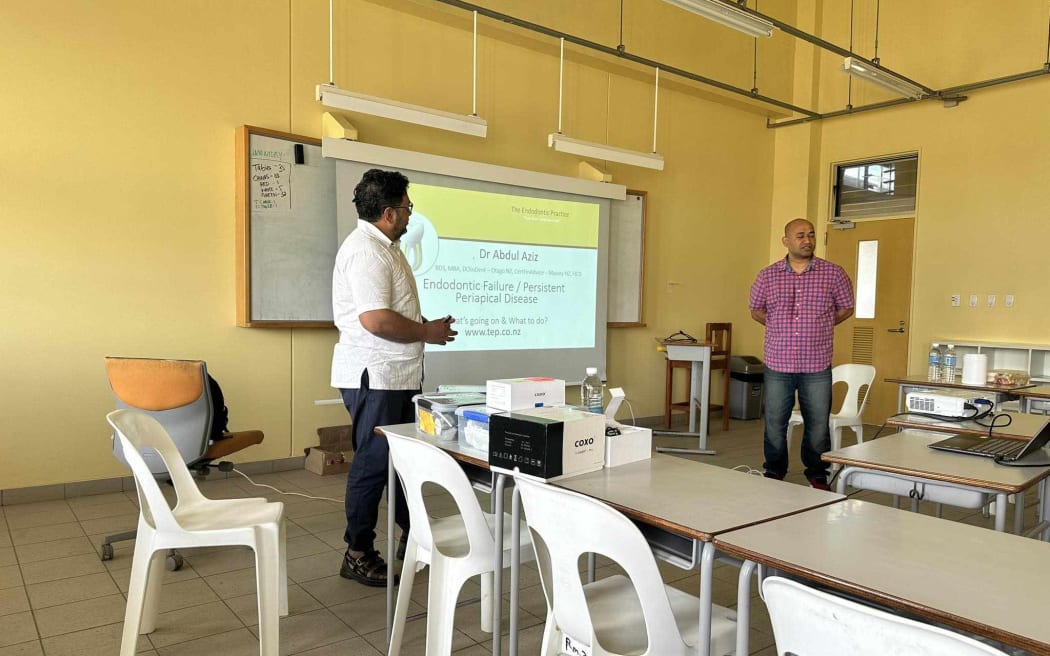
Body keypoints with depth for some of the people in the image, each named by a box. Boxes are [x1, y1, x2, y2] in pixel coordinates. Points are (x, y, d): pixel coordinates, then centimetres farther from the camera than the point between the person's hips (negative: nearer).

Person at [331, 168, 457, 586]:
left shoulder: (384, 247, 15)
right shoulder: (365, 250, -18)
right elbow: (375, 319, -27)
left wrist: (425, 327, 11)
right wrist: (427, 332, -15)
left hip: (396, 375, 10)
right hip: (374, 377, -10)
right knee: (372, 463, 0)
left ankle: (411, 535, 34)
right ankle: (358, 556, 14)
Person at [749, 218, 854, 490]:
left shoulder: (833, 273, 1)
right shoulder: (767, 276, 2)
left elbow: (846, 308, 13)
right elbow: (756, 310, 16)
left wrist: (820, 326, 10)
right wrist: (781, 327, 11)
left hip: (817, 367, 0)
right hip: (778, 365, 1)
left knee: (818, 426, 8)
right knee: (774, 425, 9)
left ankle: (818, 478, 25)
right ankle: (773, 477, 25)